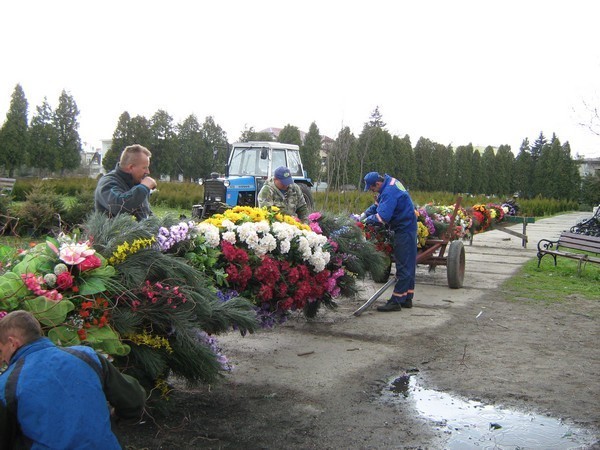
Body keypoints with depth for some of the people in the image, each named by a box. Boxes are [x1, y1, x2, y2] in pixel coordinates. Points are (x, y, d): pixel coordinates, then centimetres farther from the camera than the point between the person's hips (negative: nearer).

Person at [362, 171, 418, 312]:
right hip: (407, 228, 10)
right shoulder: (390, 183, 8)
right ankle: (407, 299, 22)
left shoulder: (389, 192, -24)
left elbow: (382, 218, -29)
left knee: (403, 265, -7)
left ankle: (396, 301, -3)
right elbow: (378, 204, 19)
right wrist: (365, 213, 5)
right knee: (408, 265, 14)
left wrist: (368, 219, -11)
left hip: (404, 230, -10)